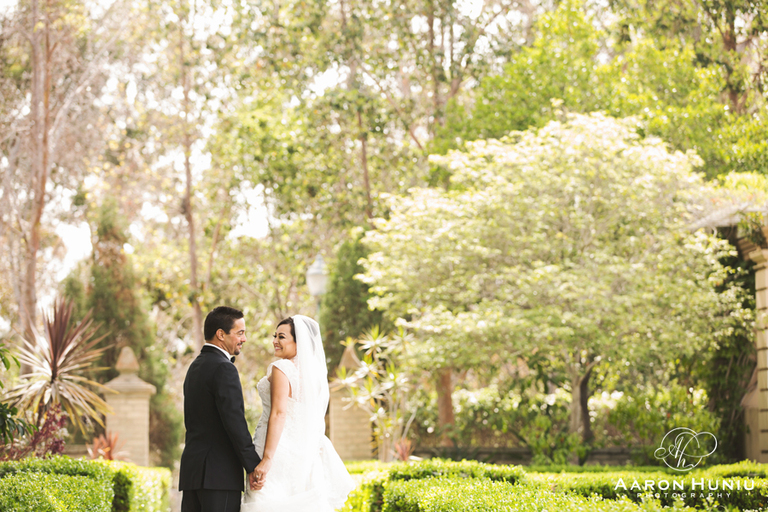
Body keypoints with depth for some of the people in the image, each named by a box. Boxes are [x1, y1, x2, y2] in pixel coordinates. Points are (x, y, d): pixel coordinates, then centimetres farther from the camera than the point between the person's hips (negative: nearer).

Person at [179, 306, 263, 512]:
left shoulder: (195, 366, 19)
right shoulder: (223, 368, -11)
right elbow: (234, 421, -18)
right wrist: (253, 466, -15)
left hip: (192, 470, 9)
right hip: (219, 472, -9)